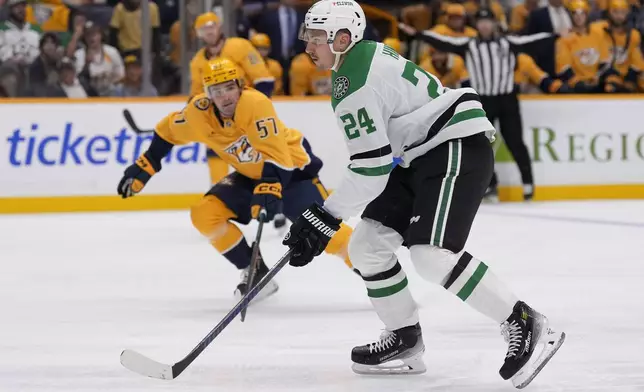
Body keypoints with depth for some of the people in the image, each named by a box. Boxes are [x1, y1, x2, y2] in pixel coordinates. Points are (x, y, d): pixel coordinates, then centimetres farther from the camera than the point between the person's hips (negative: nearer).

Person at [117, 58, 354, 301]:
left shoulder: (255, 104, -32)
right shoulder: (200, 112, -15)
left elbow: (276, 155, -38)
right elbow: (169, 131, 5)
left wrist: (269, 189, -51)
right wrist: (145, 165, 4)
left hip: (291, 167, -6)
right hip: (251, 174, 6)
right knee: (205, 215, -8)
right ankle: (257, 274, 3)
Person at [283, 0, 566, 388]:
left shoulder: (355, 87, -19)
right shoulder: (367, 53, 13)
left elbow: (371, 170, -21)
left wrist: (322, 220, -16)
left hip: (457, 150, -11)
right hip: (423, 156, 11)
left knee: (431, 254, -24)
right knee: (367, 245, 7)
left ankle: (527, 326, -18)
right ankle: (406, 341, 15)